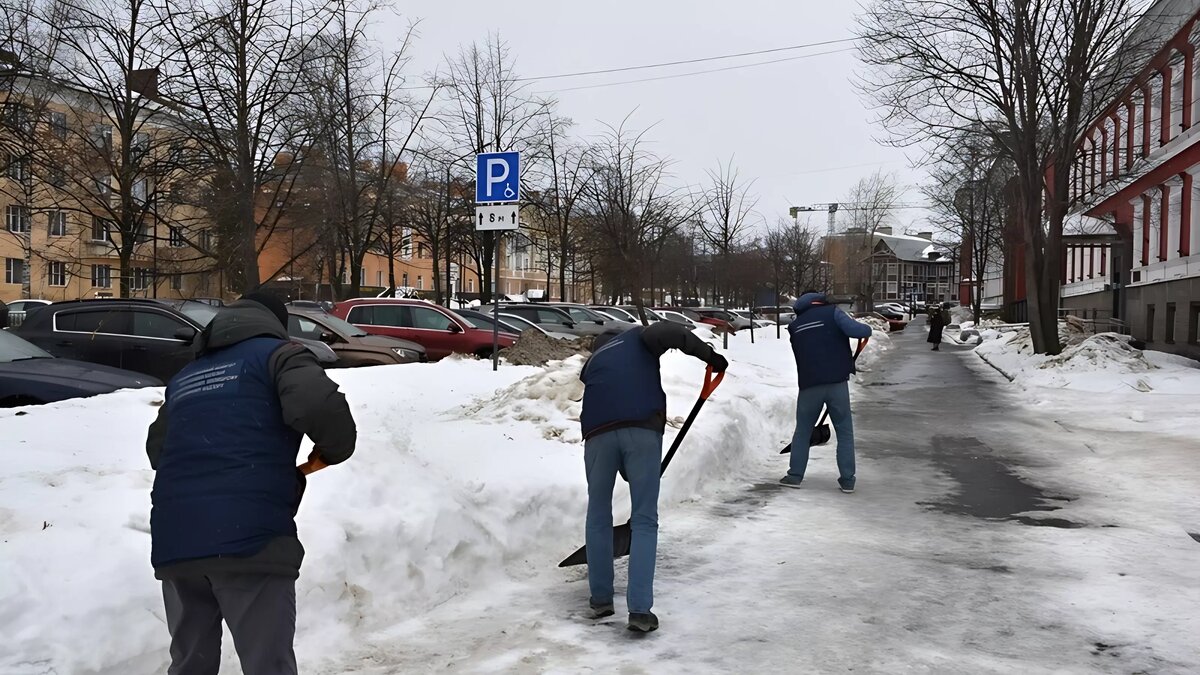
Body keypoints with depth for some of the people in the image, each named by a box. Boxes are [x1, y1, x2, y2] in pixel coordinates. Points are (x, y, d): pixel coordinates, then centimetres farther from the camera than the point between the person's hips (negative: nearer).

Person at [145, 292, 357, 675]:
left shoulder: (184, 377, 26)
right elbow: (318, 406, -13)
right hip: (249, 536, -6)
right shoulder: (276, 353, 6)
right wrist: (334, 450, 5)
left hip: (174, 540, 7)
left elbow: (158, 450, 29)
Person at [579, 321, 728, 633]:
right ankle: (640, 609, -2)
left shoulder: (591, 363, 34)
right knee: (644, 521, 4)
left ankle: (601, 599, 26)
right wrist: (710, 356, 9)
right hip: (642, 430, -3)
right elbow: (671, 332, 0)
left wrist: (628, 472, 36)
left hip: (599, 432, 3)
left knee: (598, 516, 19)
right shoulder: (637, 337, 24)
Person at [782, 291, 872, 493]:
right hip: (837, 383, -3)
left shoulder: (795, 326, 14)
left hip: (809, 385, 3)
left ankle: (795, 475, 15)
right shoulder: (832, 312, 0)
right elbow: (855, 330, -14)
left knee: (802, 431, 16)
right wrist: (867, 329, 7)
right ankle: (847, 480, 7)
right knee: (845, 432, 8)